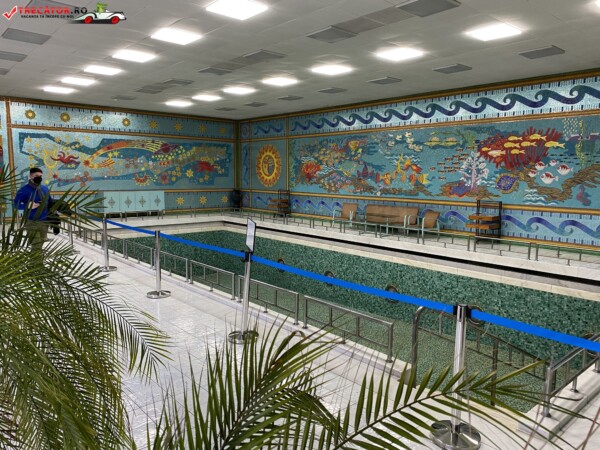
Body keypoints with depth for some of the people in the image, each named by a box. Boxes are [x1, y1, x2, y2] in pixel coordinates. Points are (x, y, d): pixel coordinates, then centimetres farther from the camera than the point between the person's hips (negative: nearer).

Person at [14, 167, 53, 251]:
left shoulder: (45, 188, 9)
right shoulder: (24, 190, -8)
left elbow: (50, 203, 17)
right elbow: (16, 204, -11)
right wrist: (28, 206, -29)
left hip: (45, 222, 6)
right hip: (32, 222, -6)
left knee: (40, 244, 16)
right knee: (36, 246, -10)